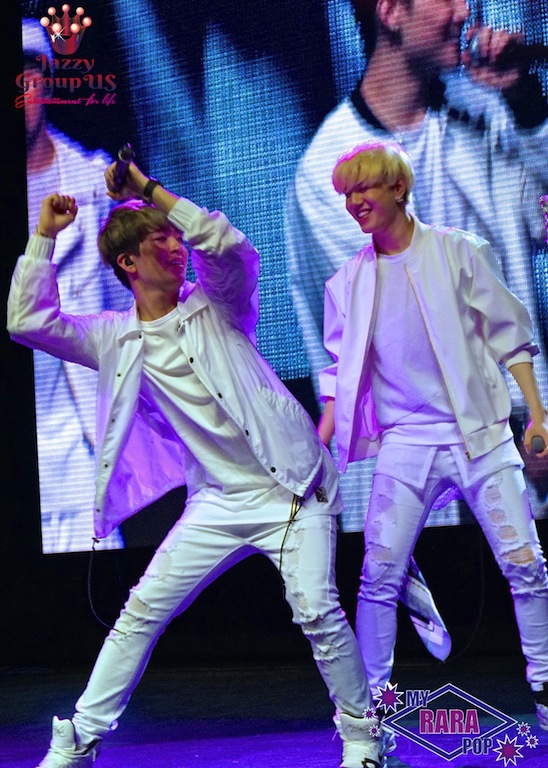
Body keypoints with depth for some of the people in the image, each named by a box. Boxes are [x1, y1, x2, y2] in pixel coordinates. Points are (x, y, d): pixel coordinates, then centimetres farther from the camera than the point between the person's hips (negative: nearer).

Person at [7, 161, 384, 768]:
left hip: (292, 490, -3)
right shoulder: (117, 339, 6)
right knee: (143, 610, 0)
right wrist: (45, 236, -2)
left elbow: (227, 245, -18)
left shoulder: (215, 307, 1)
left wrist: (148, 188, -16)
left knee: (316, 610, -17)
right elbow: (28, 321, 3)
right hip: (220, 501, 3)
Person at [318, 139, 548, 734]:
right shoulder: (347, 283, 7)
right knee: (380, 573, -7)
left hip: (480, 434, -1)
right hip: (404, 444, 1)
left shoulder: (458, 252, 1)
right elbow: (341, 376, 12)